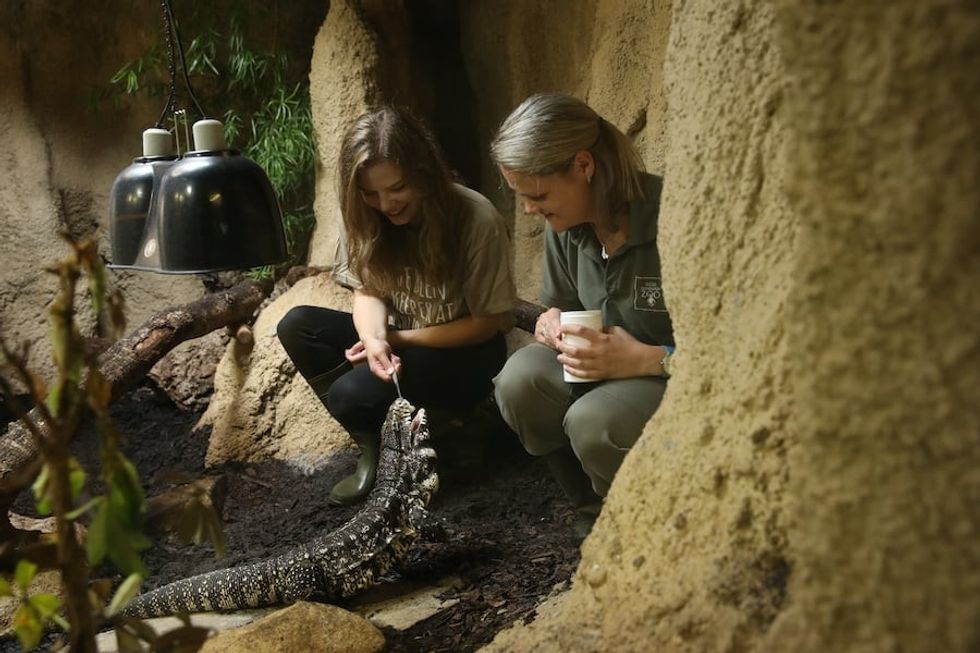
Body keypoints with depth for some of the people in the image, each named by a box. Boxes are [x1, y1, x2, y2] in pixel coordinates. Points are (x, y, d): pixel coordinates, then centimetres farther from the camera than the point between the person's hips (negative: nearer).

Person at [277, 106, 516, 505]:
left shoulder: (477, 220, -23)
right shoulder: (367, 217, -8)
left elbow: (490, 322, -16)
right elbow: (367, 290, -3)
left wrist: (398, 340, -20)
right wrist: (375, 339, -27)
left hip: (464, 355, -6)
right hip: (396, 339, 6)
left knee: (353, 393, -29)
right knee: (297, 326, -15)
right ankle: (373, 445, -7)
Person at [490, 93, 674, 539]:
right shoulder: (566, 224, -4)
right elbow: (559, 303, 16)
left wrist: (647, 358, -32)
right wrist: (552, 321, -9)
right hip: (604, 366, 7)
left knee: (593, 422, -33)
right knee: (520, 381, -20)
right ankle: (596, 516, 1)